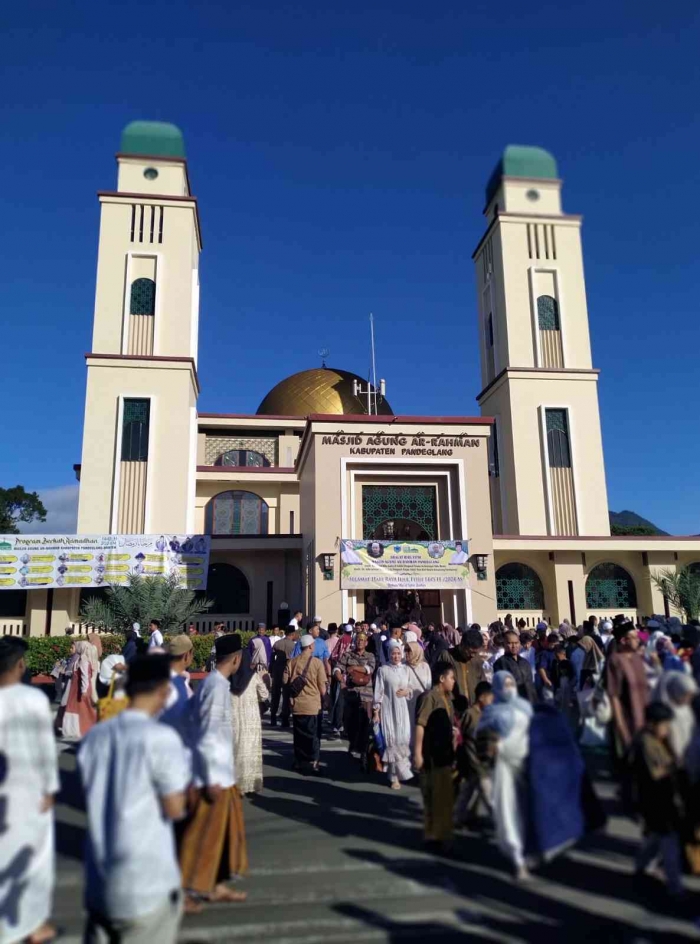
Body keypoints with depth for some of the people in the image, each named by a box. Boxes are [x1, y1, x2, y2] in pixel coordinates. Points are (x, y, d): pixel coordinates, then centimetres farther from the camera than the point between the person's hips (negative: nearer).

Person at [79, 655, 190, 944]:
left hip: (99, 878, 6)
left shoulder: (95, 736, 0)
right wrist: (181, 781, 5)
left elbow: (94, 801, 11)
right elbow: (174, 809, -13)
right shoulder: (161, 738, -18)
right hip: (148, 881, -5)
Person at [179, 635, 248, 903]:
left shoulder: (212, 682, 6)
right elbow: (207, 737, -23)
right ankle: (184, 889, 19)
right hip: (213, 774, -9)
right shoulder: (217, 687, -22)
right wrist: (211, 780, -20)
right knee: (204, 833, 4)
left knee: (225, 828, 18)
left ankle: (216, 885, 31)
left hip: (220, 773, 9)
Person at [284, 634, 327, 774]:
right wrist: (323, 699, 10)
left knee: (299, 733, 14)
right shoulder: (317, 662, -10)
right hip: (313, 704, -3)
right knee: (314, 734, 5)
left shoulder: (292, 662, -2)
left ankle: (299, 761, 20)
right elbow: (322, 685, -7)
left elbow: (286, 681, 2)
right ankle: (315, 762, 0)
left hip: (296, 704, 3)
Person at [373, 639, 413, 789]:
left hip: (402, 709, 3)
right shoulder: (383, 670, -5)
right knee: (392, 740, -3)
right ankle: (394, 776, 6)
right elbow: (378, 692, -5)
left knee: (403, 739, 3)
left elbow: (410, 687, 17)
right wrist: (376, 712, -7)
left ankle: (401, 770, 22)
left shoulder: (406, 669, 7)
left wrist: (407, 691, -6)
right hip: (388, 709, -3)